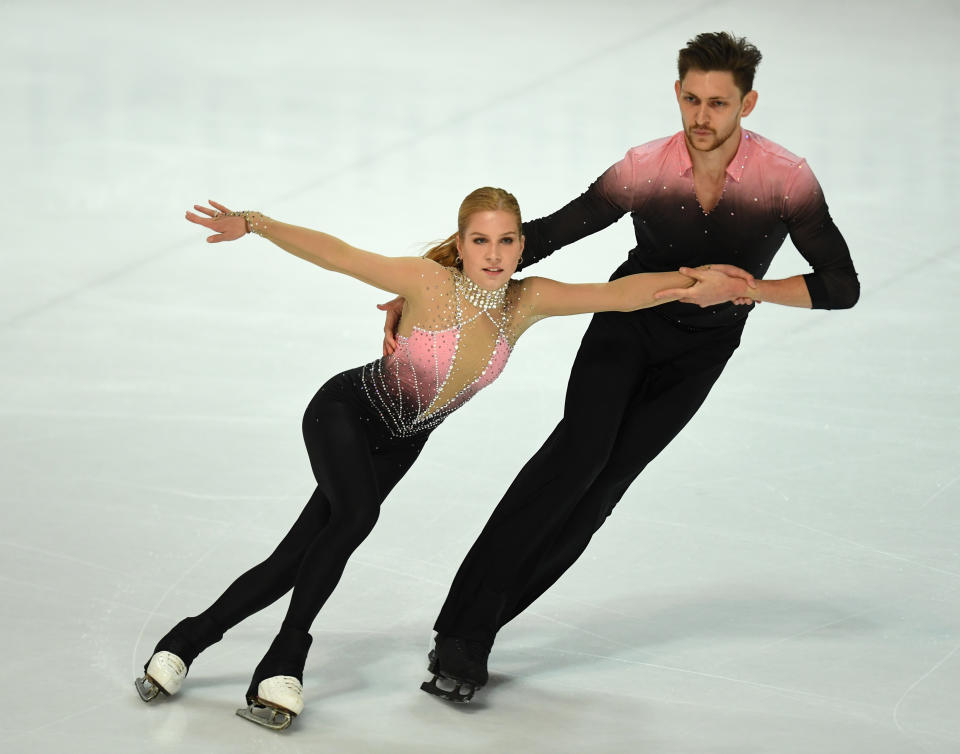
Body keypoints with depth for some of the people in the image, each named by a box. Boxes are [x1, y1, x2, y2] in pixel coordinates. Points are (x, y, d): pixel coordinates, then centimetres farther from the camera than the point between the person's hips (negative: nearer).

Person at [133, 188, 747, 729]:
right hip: (345, 409, -5)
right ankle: (283, 662, -19)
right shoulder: (431, 282, -29)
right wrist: (255, 224, -47)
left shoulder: (525, 301, -16)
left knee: (294, 562, 3)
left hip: (398, 445, 5)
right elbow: (335, 254, -35)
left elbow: (619, 294, -15)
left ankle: (189, 640, 22)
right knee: (356, 513, -33)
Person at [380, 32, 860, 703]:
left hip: (702, 350, 1)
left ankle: (476, 620, -3)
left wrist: (738, 289, -31)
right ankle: (464, 632, -25)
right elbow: (539, 238, -18)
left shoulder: (786, 180, -24)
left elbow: (842, 287, -20)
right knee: (581, 447, -23)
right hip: (628, 322, -1)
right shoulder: (645, 171, -23)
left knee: (607, 478, -9)